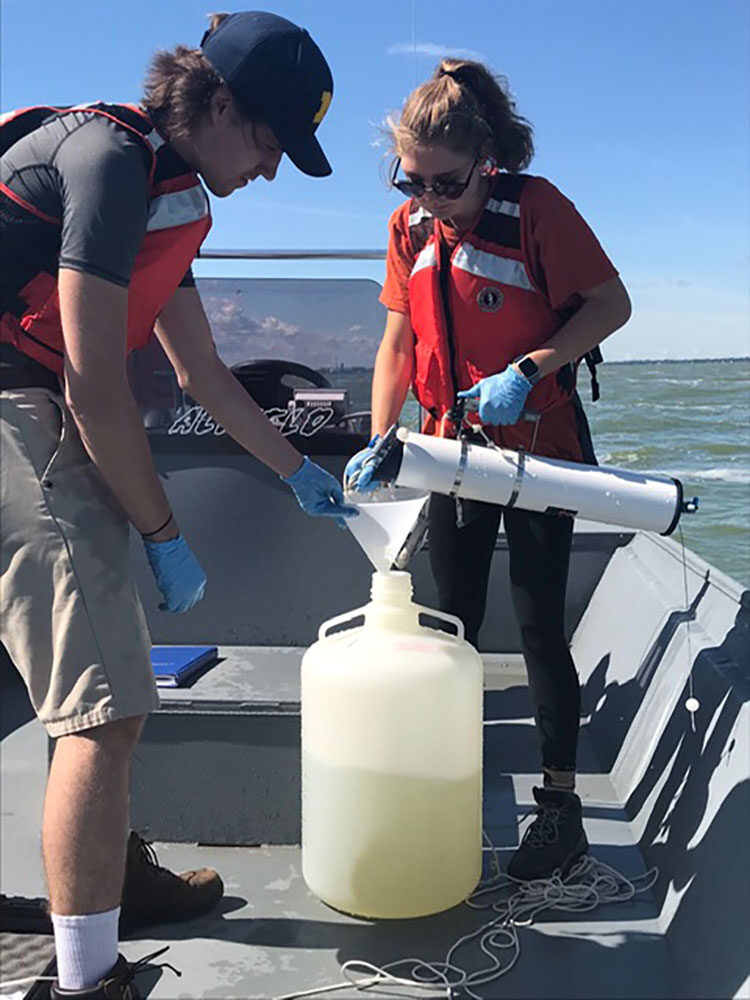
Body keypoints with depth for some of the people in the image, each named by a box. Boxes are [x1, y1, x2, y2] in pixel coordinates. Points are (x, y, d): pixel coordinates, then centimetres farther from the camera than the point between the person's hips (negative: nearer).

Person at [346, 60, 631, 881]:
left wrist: (526, 370, -23)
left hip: (539, 449, -5)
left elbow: (611, 304, -11)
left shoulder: (535, 207, -14)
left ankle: (561, 803, 14)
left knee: (539, 627, -1)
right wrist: (378, 442, -6)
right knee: (453, 624, 11)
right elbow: (398, 340, 4)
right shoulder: (409, 226, 1)